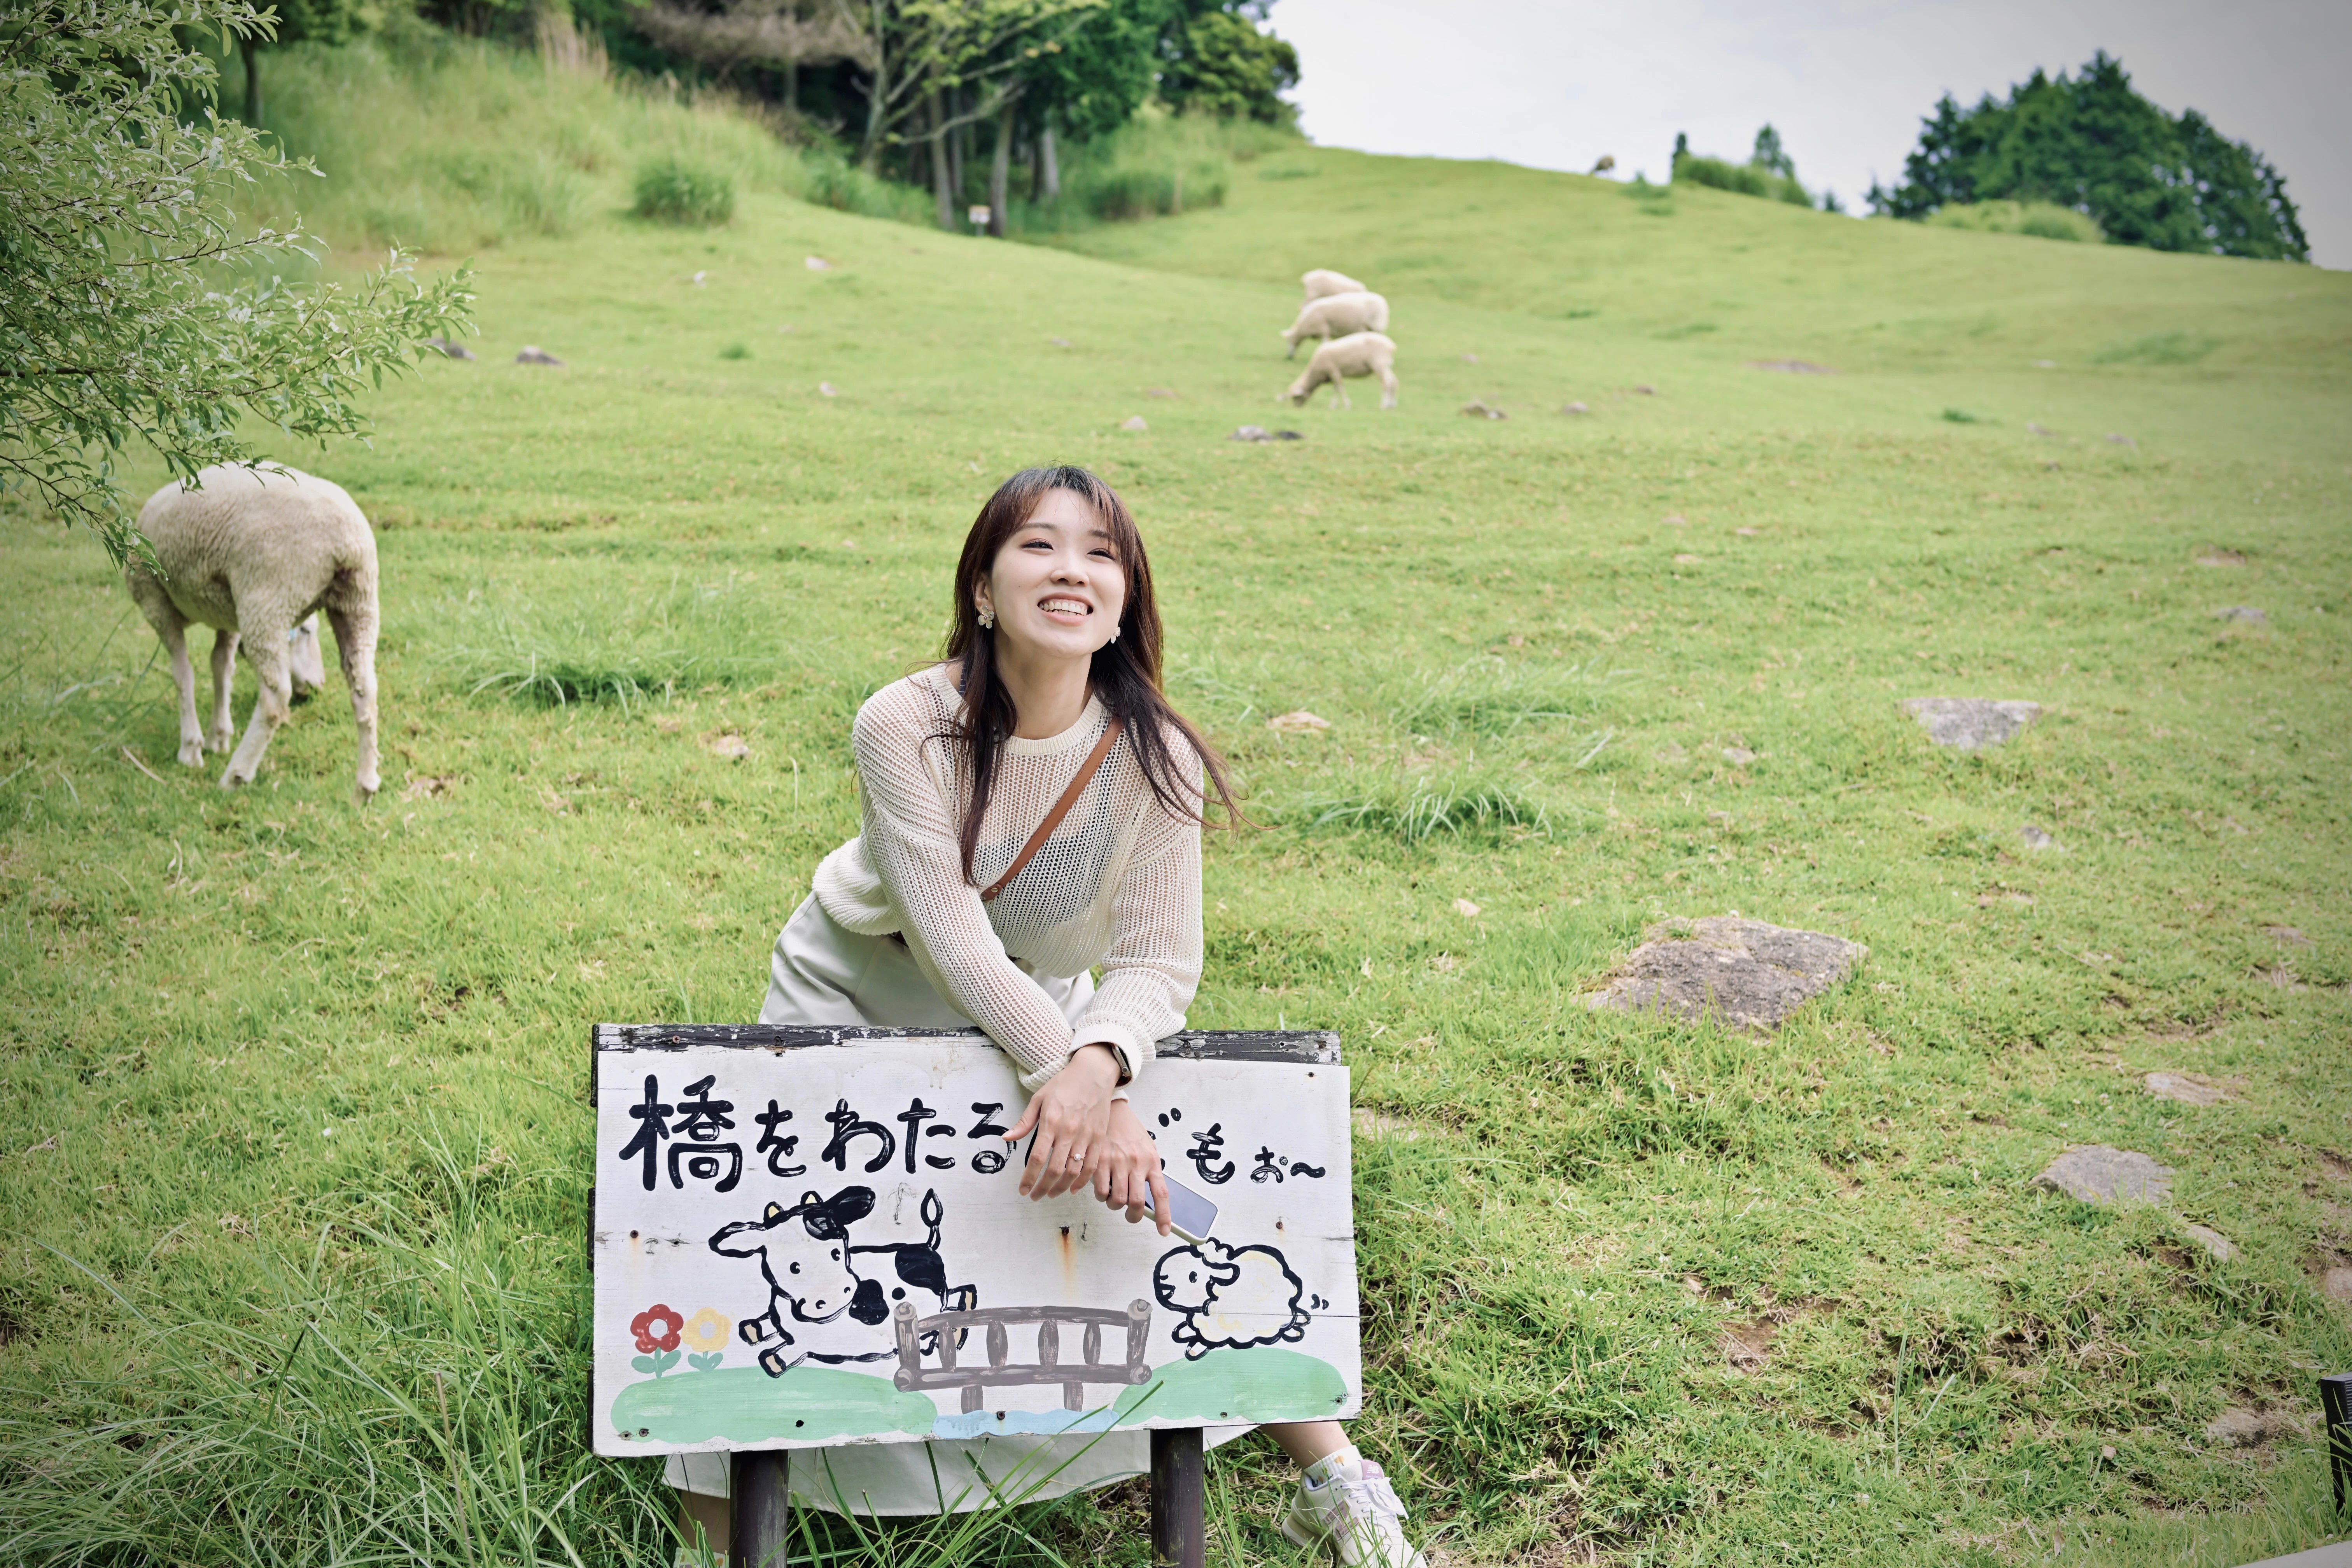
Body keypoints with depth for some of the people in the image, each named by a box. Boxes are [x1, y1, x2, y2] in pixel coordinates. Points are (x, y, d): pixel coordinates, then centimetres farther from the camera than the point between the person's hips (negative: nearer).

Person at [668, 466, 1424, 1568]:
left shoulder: (1156, 761, -24)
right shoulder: (904, 726, -29)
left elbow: (1158, 963, -22)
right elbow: (953, 942, -32)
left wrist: (1094, 1067, -44)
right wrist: (1079, 1083, -42)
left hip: (1041, 1010, 1)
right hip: (854, 998, -1)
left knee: (1161, 1194, -5)